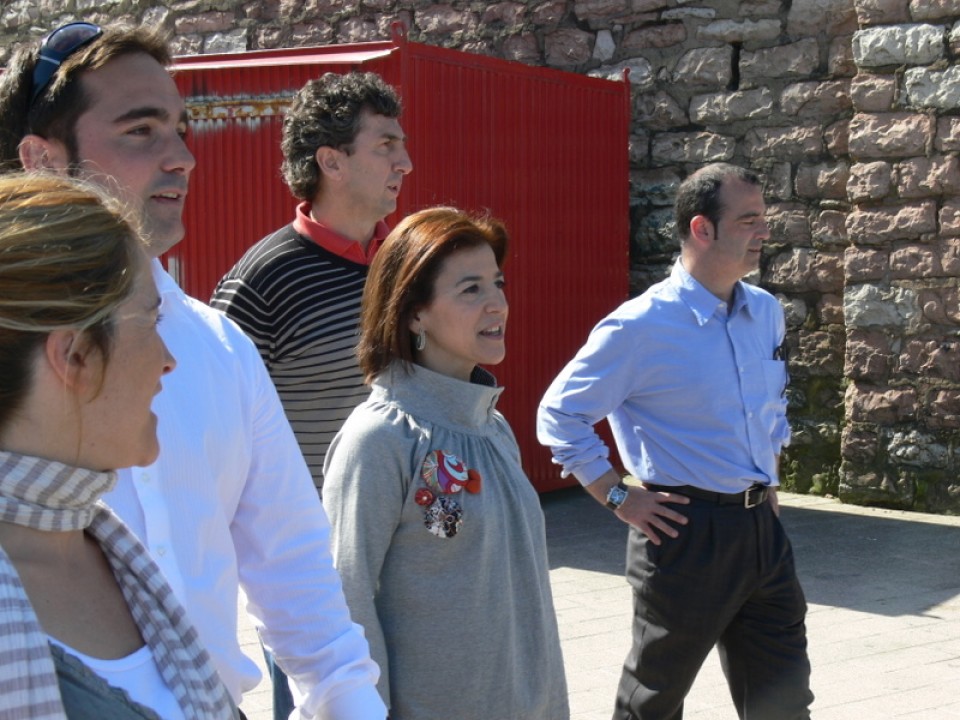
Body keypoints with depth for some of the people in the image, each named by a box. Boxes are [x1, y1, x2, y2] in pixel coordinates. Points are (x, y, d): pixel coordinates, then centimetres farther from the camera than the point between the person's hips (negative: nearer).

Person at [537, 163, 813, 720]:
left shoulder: (766, 313, 7)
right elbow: (560, 417, -8)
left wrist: (769, 480, 14)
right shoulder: (642, 326, -14)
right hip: (688, 533, -6)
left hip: (761, 528, 6)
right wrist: (619, 497, -10)